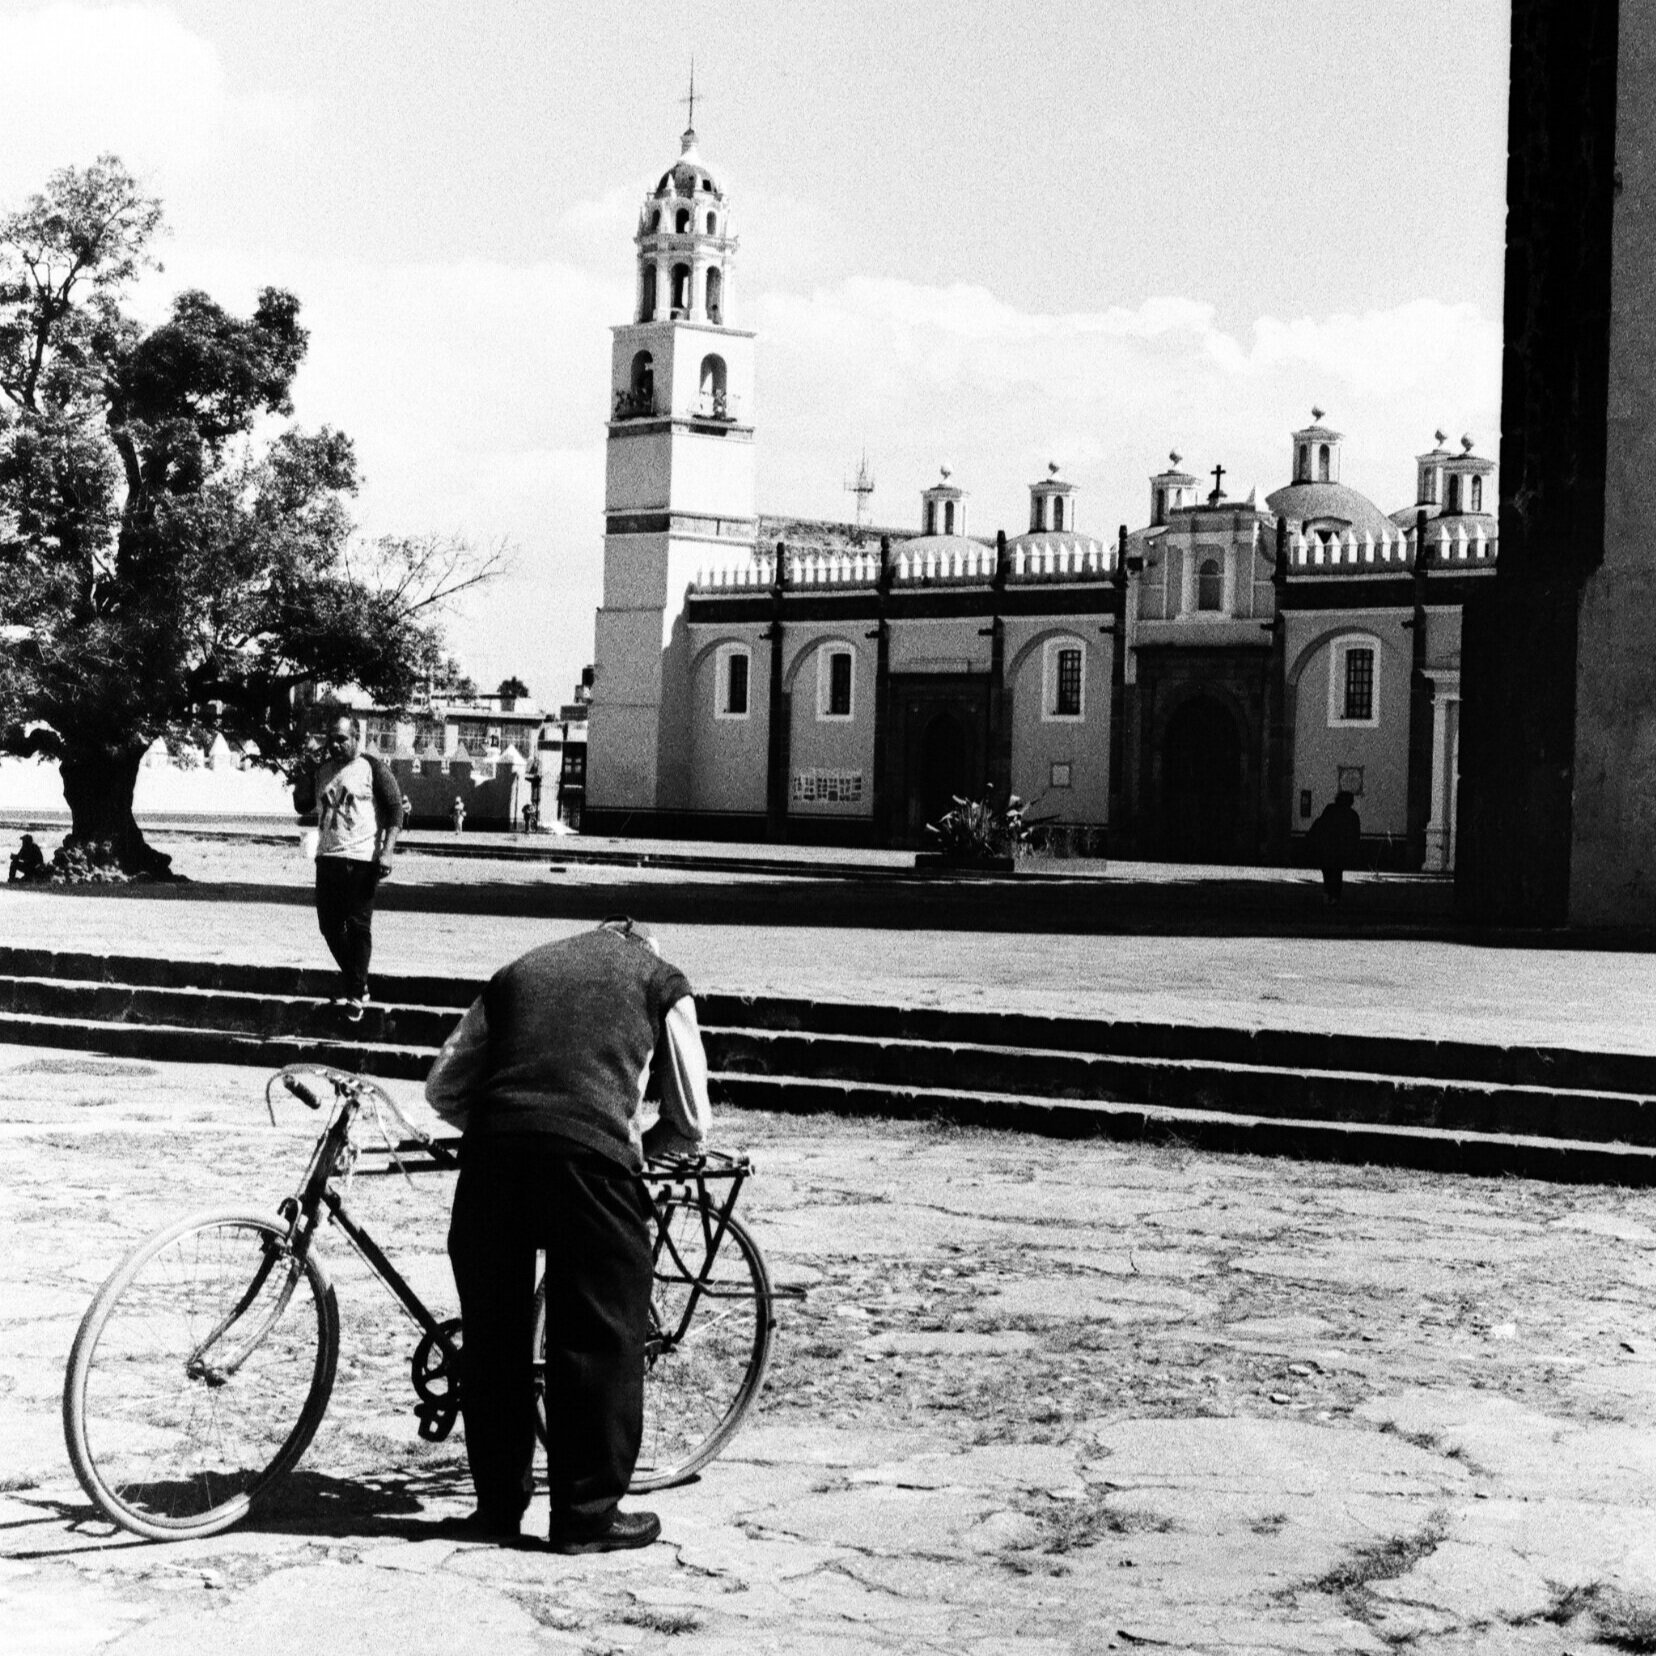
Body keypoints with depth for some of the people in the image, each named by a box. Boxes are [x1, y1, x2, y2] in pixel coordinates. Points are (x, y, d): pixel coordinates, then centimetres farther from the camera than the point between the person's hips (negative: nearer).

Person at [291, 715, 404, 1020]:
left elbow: (395, 809, -7)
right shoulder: (321, 770, 13)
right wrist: (307, 768, -1)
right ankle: (353, 980, 28)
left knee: (358, 926, -3)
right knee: (329, 925, 9)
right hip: (327, 858, 6)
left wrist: (387, 851, -16)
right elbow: (302, 805, 9)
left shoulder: (373, 768, -4)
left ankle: (356, 994, 4)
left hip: (361, 860, -6)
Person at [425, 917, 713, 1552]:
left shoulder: (517, 972, 29)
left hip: (493, 1149, 3)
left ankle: (498, 1504, 24)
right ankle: (589, 1513, 12)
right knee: (600, 1339, 8)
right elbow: (691, 1123, 20)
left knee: (493, 1337, 15)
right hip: (589, 1158, -3)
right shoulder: (660, 980, 21)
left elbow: (443, 1087, 24)